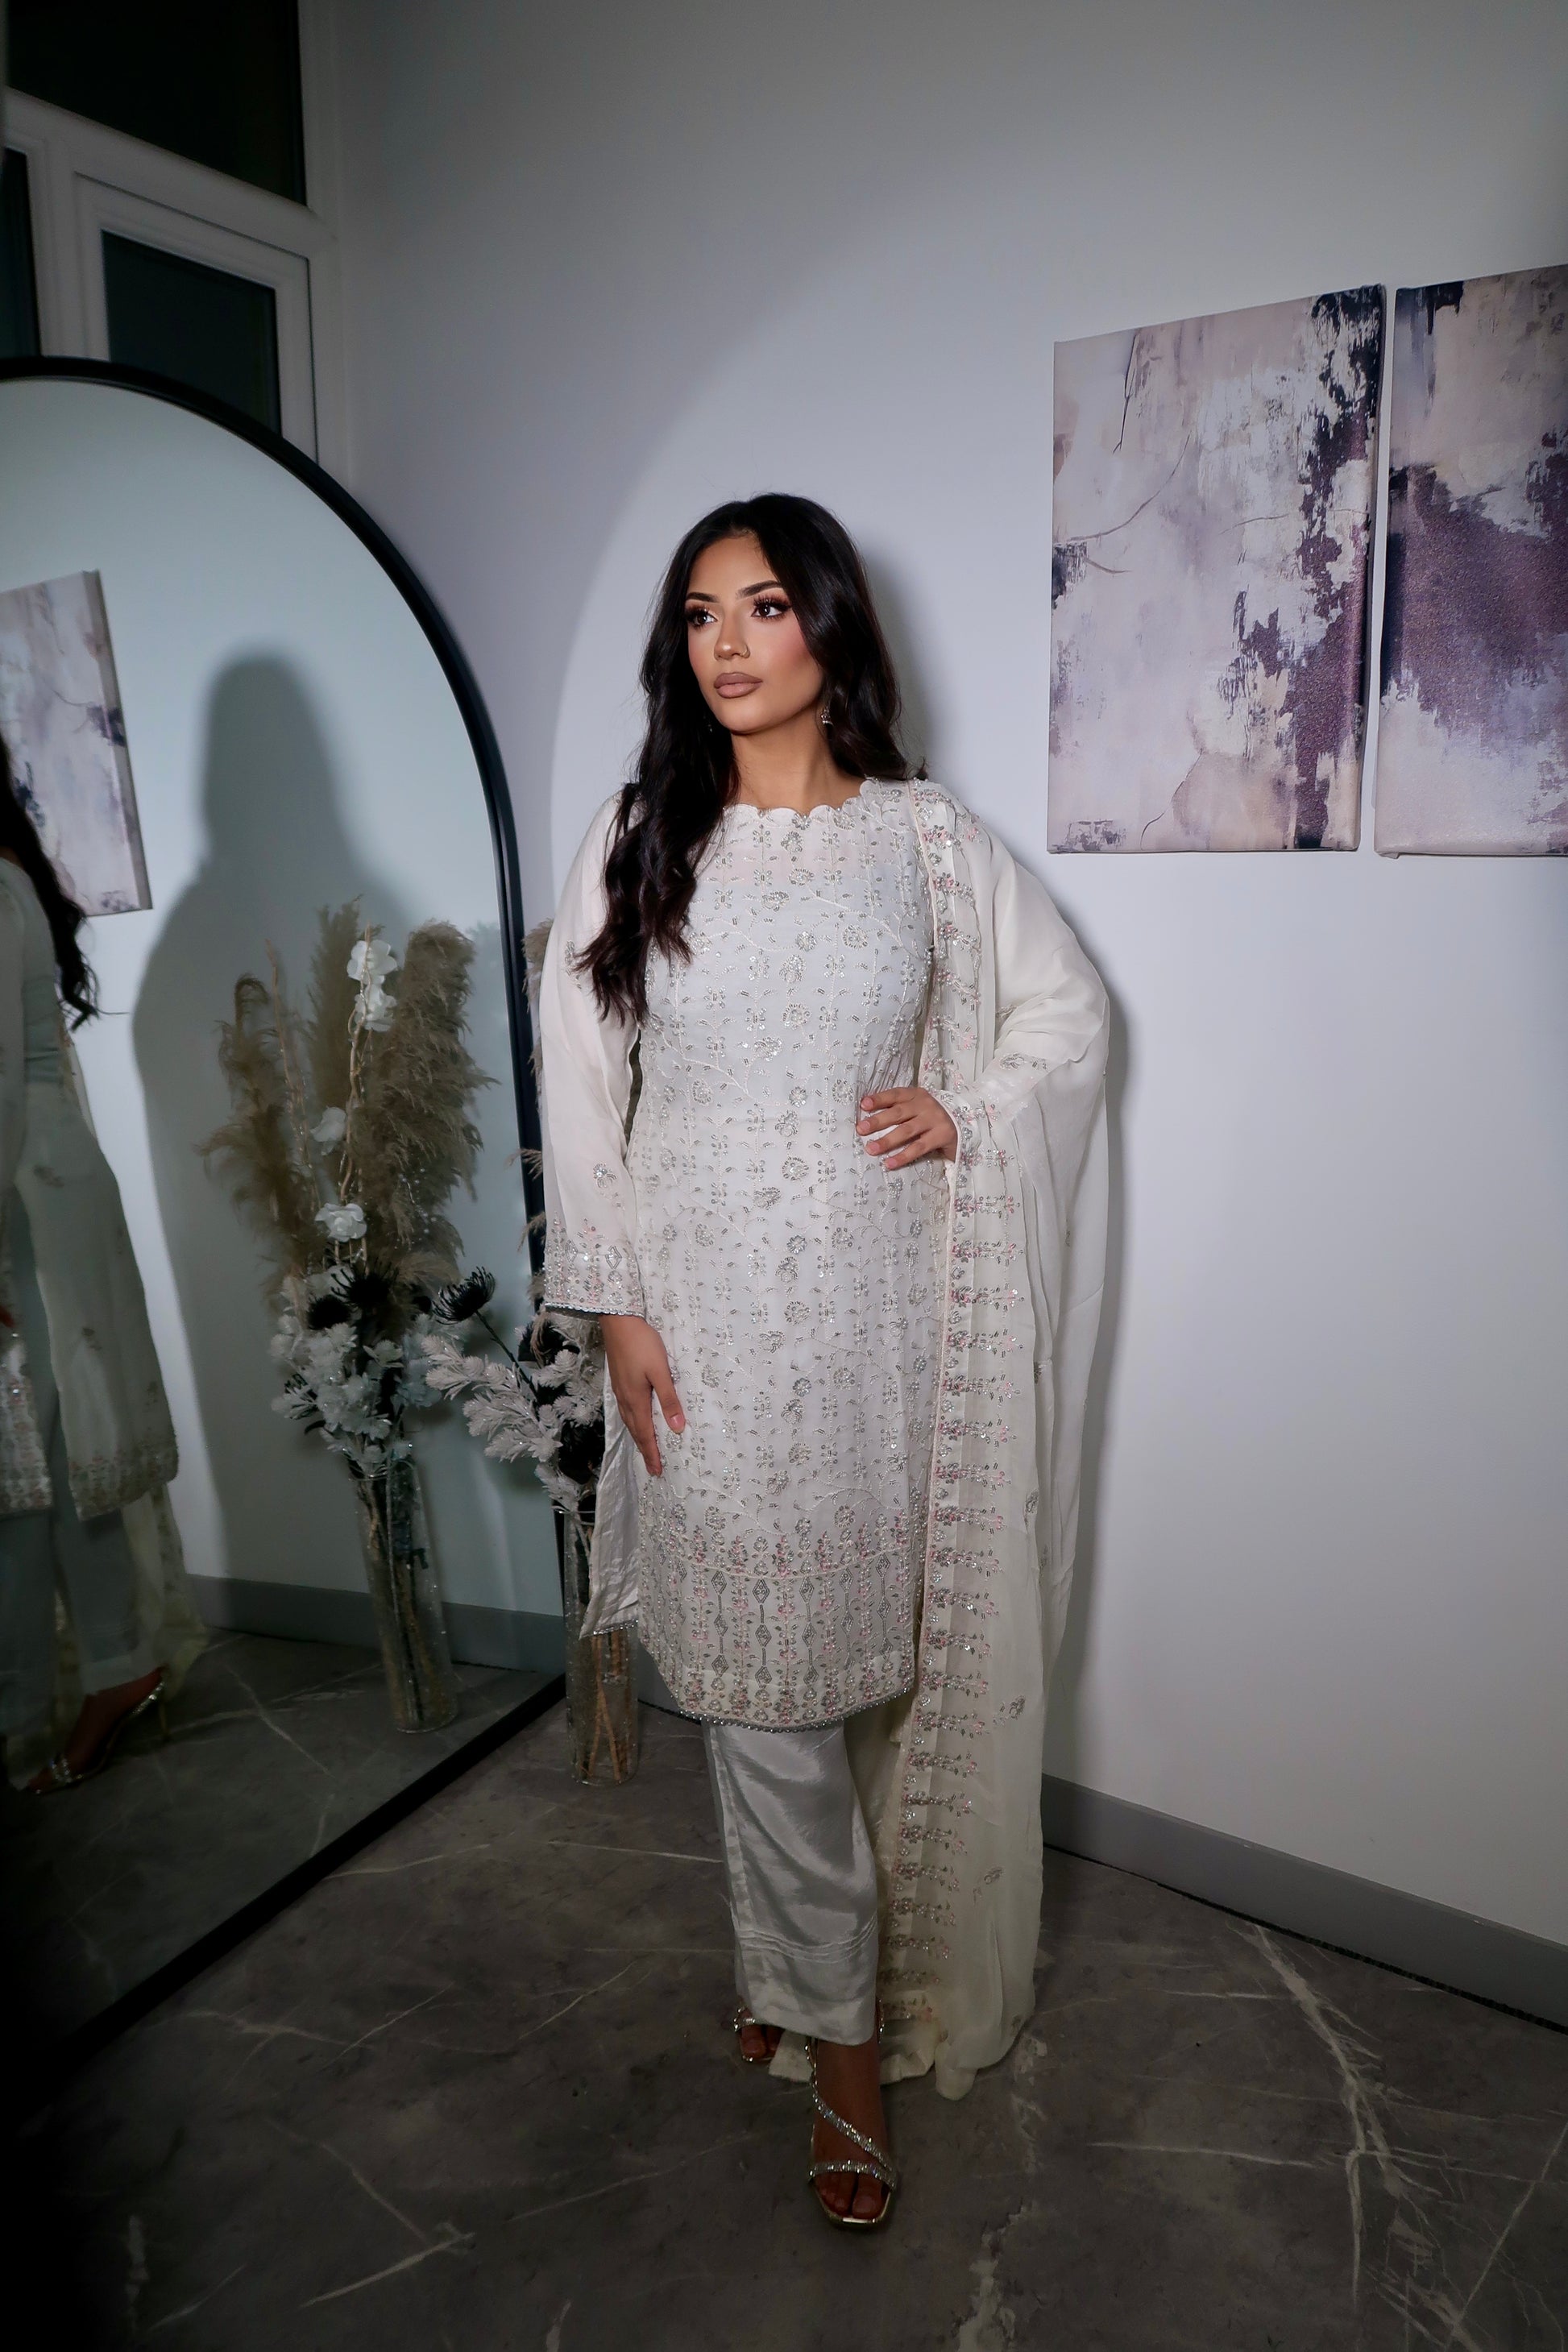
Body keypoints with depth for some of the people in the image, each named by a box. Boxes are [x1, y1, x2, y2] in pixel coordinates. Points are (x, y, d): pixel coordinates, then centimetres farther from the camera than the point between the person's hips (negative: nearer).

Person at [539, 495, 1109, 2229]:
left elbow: (1069, 1012, 11)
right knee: (758, 1666, 4)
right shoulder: (636, 846, 2)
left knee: (859, 1641, 10)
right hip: (707, 1314, 0)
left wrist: (964, 1115, -7)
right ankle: (842, 2031, 24)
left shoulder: (924, 837, 2)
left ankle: (804, 1966, 36)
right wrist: (619, 1309, -4)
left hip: (874, 1306, 1)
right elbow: (581, 1089, 1)